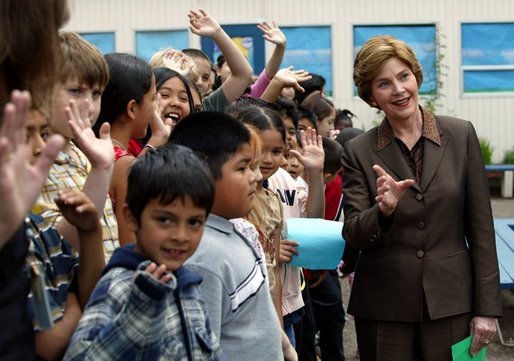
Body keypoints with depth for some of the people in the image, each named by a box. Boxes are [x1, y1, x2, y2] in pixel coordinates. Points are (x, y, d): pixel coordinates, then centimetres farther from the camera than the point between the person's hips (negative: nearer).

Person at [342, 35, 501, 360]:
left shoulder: (461, 135, 0)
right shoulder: (359, 151, 0)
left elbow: (481, 227, 1)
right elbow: (353, 236, -4)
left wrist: (486, 308, -1)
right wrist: (383, 210, -25)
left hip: (450, 300, 0)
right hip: (383, 306, 0)